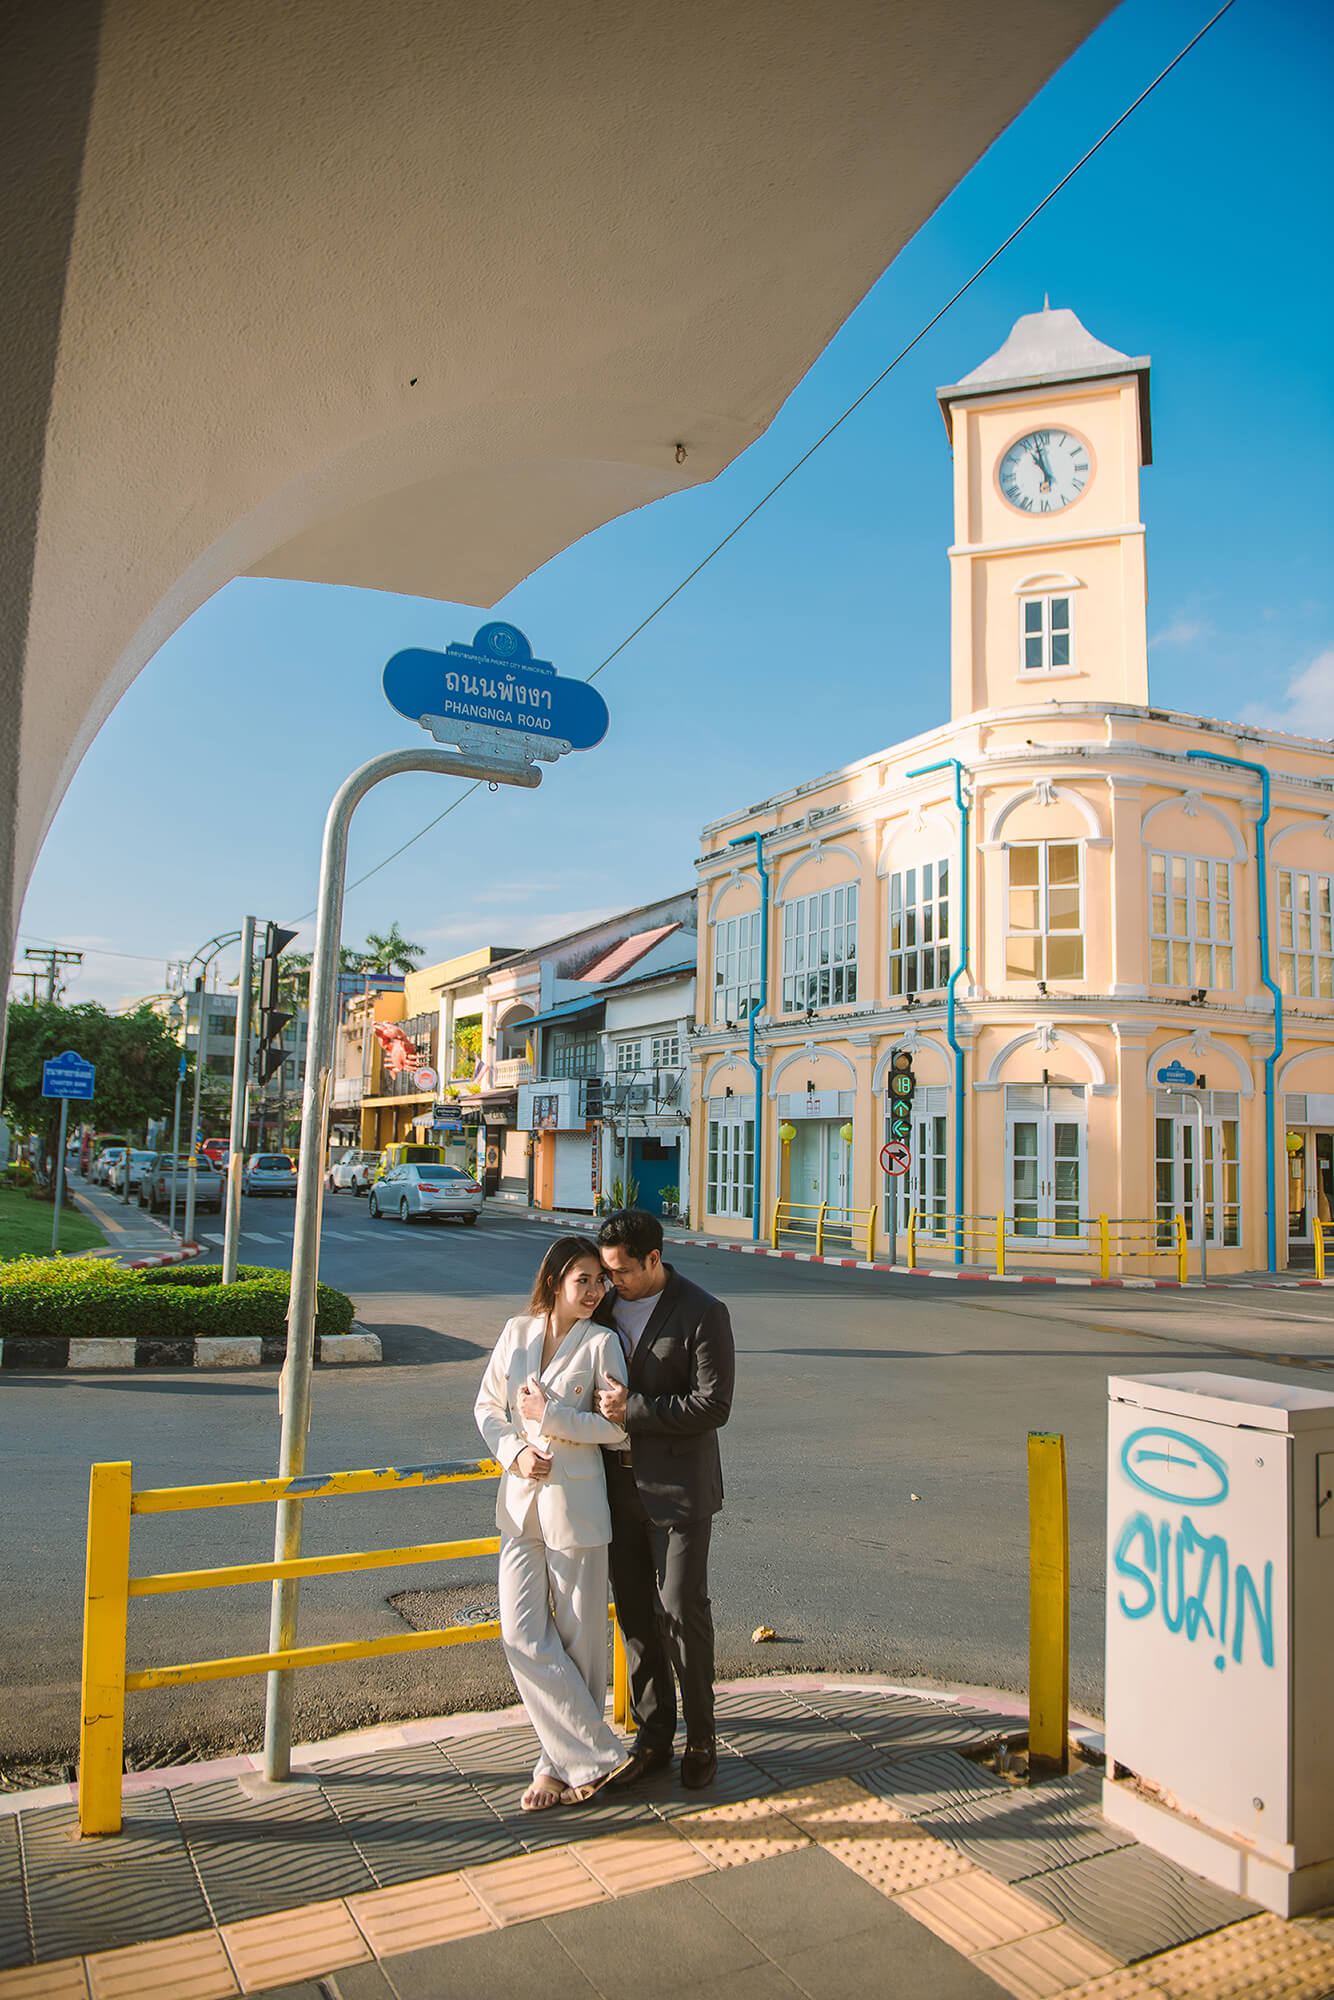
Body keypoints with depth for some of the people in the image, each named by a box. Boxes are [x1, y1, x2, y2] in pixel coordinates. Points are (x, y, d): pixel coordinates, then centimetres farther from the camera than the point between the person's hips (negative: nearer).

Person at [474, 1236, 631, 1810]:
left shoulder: (600, 1343, -7)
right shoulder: (517, 1331, 3)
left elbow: (621, 1427, -8)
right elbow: (487, 1406, 10)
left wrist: (553, 1416, -15)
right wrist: (515, 1454, -7)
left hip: (576, 1504, -4)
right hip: (520, 1502, 4)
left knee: (578, 1639, 5)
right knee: (522, 1637, 1)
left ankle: (565, 1761, 23)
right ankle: (598, 1753, 14)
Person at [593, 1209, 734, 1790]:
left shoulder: (703, 1314, -13)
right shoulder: (608, 1307, 6)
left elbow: (713, 1406, -17)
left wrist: (632, 1410, -20)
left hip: (678, 1488, -5)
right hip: (620, 1484, 6)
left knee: (681, 1611, 0)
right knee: (635, 1614, 12)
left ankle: (701, 1740, 20)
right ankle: (653, 1739, 26)